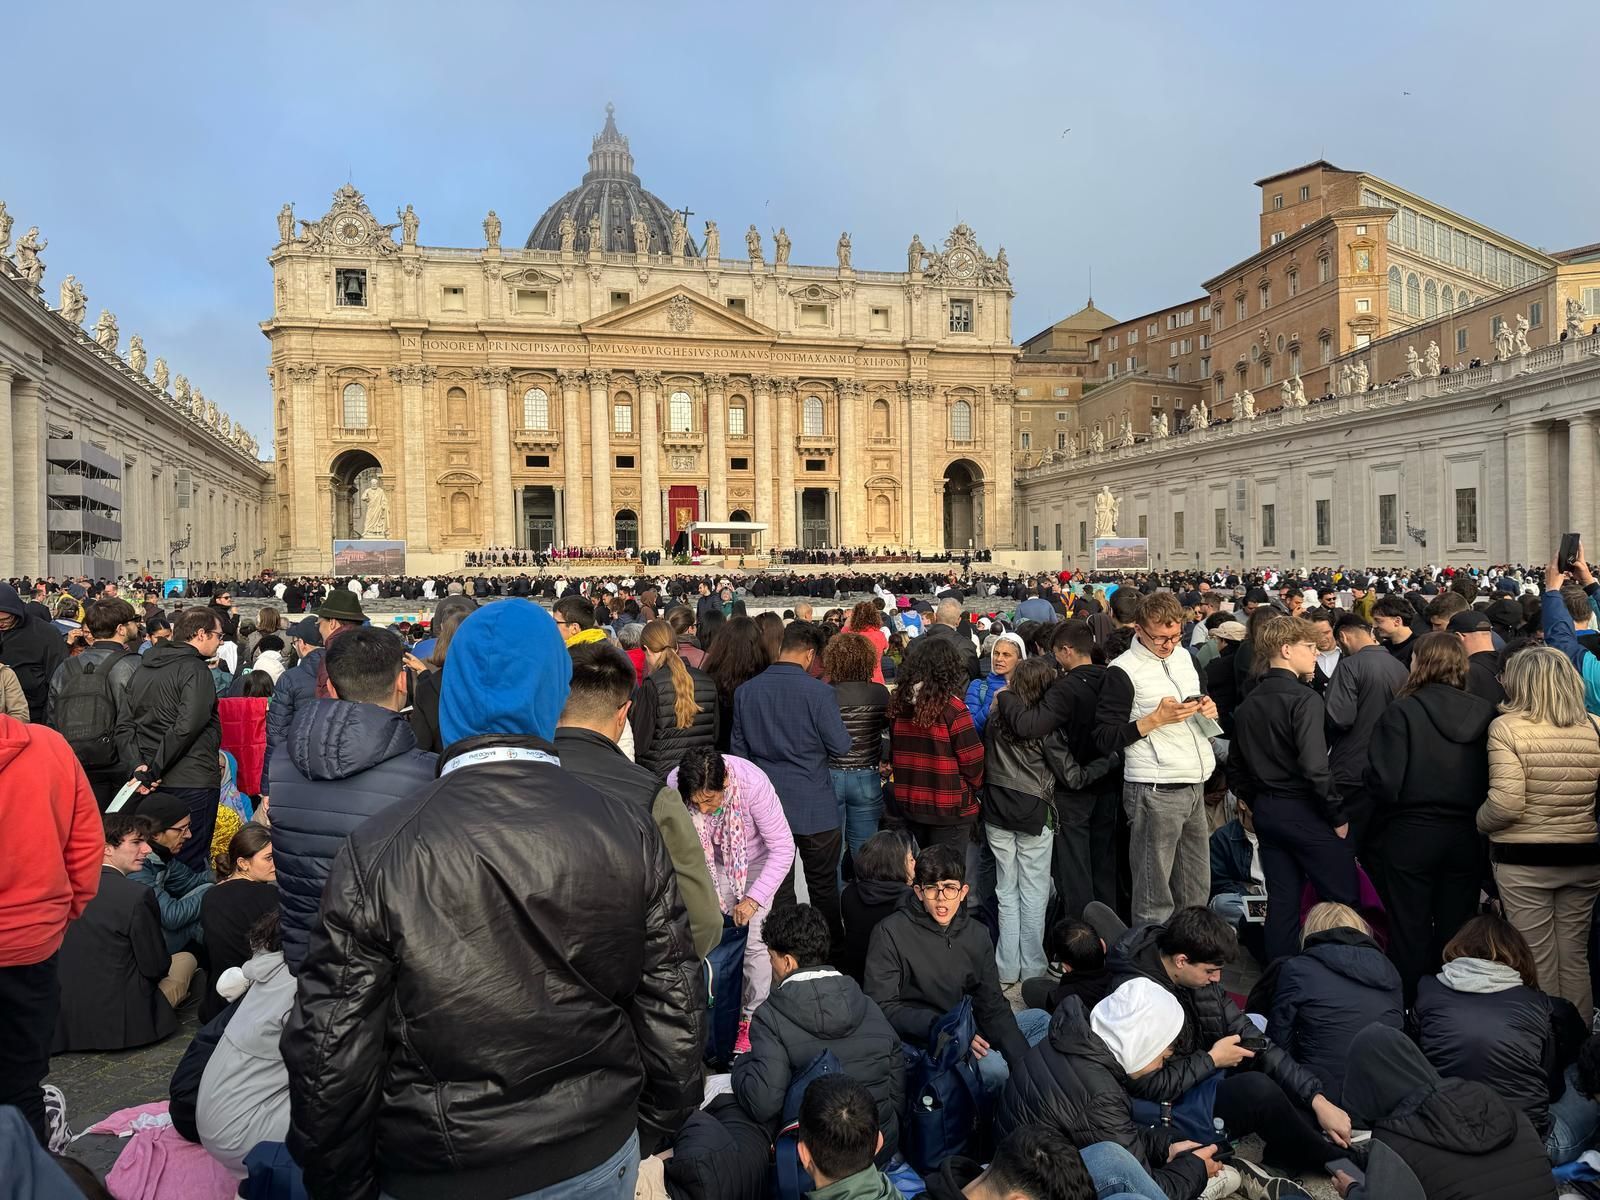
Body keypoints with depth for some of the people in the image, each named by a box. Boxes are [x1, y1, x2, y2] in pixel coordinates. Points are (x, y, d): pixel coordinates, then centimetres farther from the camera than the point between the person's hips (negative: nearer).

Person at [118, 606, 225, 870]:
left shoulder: (144, 668, 13)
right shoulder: (195, 669, -11)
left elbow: (124, 724, 8)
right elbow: (186, 727, -22)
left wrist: (140, 764, -3)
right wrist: (153, 771, -14)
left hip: (155, 781, 8)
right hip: (192, 783, -8)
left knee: (156, 860, 17)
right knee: (190, 864, -2)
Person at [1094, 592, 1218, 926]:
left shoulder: (1183, 657, 12)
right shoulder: (1124, 671, -10)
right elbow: (1105, 739, -12)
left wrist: (1207, 709, 6)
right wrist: (1156, 719, -18)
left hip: (1194, 785, 7)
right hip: (1155, 791, -7)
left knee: (1196, 888, 15)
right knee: (1154, 893, -2)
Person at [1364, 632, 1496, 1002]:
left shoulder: (1402, 711, -15)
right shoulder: (1484, 713, -3)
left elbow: (1385, 783, -19)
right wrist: (1472, 811, 16)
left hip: (1409, 836, -3)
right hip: (1467, 837, 4)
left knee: (1410, 930, 8)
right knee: (1456, 931, 14)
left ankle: (1408, 1009, 19)